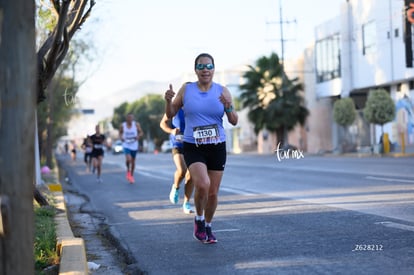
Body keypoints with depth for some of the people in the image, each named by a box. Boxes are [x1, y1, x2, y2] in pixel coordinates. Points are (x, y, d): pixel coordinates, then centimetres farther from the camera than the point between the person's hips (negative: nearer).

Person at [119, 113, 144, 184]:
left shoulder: (136, 124, -7)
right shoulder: (122, 125, -6)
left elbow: (141, 132, 0)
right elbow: (120, 133, 10)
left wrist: (138, 136, -21)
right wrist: (121, 137, -12)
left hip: (134, 146, 2)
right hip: (126, 145, -2)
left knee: (133, 161, 11)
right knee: (128, 159, -23)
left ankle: (131, 175, 30)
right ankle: (128, 171, 7)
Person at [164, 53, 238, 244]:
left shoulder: (222, 91, 0)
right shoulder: (186, 90, 0)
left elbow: (234, 121, 1)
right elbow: (170, 115, 8)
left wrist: (228, 106, -19)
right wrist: (168, 101, -12)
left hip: (217, 147, 2)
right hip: (193, 147, -2)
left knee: (213, 193, 7)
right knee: (202, 185, -25)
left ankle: (208, 226, 33)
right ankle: (199, 219, 4)